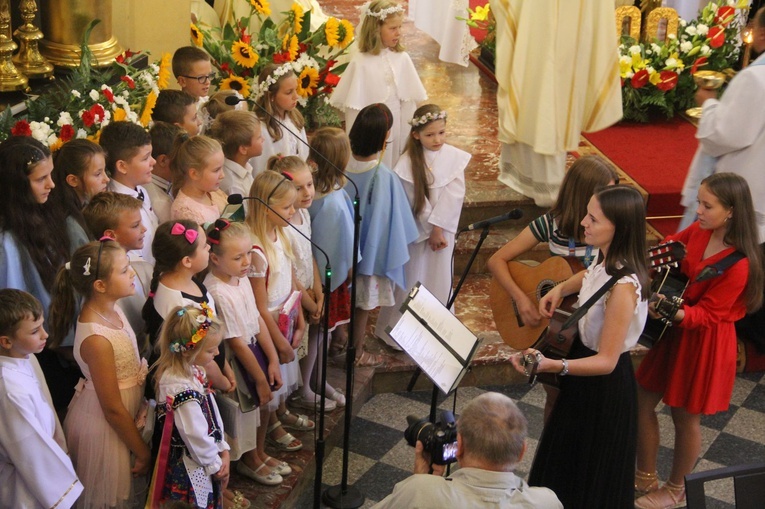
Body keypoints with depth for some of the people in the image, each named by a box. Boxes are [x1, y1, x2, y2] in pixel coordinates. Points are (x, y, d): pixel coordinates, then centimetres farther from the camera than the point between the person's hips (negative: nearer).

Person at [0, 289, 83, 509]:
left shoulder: (23, 358, -11)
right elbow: (32, 452, -25)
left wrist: (59, 446, 13)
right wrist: (61, 490, -13)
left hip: (43, 462, 8)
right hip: (30, 487, -8)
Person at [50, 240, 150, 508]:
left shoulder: (111, 309, -7)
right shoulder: (96, 340, -32)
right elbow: (113, 410, -24)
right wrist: (143, 453, -13)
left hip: (130, 410, 8)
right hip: (106, 425, -8)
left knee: (123, 486, 26)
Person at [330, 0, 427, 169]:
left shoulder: (402, 58, -4)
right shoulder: (361, 62, -15)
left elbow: (411, 98, 2)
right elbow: (354, 105, -11)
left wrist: (409, 130, 1)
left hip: (395, 125, 4)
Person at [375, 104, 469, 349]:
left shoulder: (455, 157, -9)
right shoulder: (409, 162, -15)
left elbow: (453, 197, -12)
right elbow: (415, 201, -13)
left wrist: (438, 228, -16)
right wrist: (430, 231, -12)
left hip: (443, 228, 2)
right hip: (416, 231, -2)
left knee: (439, 280, 11)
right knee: (411, 279, 8)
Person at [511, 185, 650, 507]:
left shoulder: (623, 286, -33)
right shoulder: (606, 262, -6)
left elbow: (606, 361, -31)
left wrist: (553, 366, -43)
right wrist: (560, 288, 2)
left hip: (604, 388, -9)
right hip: (584, 375, 9)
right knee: (563, 465, 30)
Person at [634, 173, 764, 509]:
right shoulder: (698, 232, -6)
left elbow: (707, 315, -23)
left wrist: (677, 313, -42)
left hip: (702, 342, -7)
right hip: (674, 330, 7)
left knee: (685, 417, 10)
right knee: (642, 400, 14)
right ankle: (645, 477, 35)